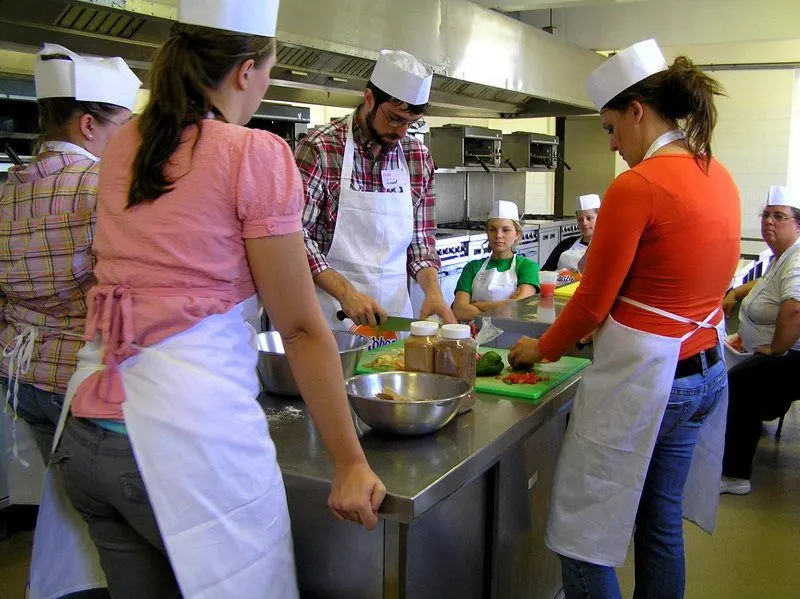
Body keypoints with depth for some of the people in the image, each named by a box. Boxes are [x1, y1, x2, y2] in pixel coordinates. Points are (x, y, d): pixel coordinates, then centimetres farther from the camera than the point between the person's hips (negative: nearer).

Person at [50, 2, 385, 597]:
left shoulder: (123, 146, 8)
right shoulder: (257, 154, -9)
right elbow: (300, 329, -8)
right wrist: (350, 464, -2)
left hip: (87, 430, 7)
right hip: (189, 431, -7)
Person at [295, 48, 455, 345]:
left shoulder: (419, 157, 4)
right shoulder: (321, 148, -11)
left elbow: (421, 239, 9)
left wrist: (432, 290, -8)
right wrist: (345, 293, -22)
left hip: (395, 311, 5)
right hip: (332, 318, -4)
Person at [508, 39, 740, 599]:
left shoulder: (636, 186, -17)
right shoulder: (721, 178, 7)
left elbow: (593, 302, -13)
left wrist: (542, 349, 5)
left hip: (641, 377, -9)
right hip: (706, 371, 9)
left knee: (586, 544, 4)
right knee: (661, 526, 21)